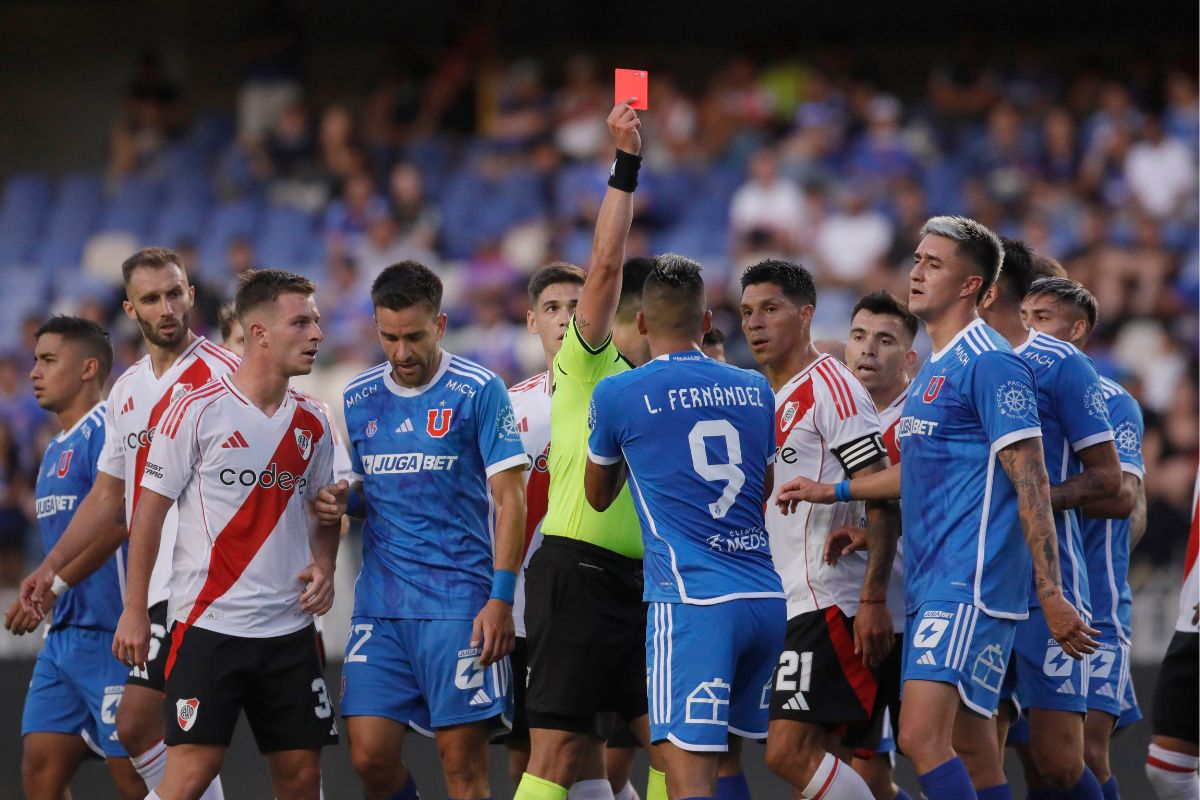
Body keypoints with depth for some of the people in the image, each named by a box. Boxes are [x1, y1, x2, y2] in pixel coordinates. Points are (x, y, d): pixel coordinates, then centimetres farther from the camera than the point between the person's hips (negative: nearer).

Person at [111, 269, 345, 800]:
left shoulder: (312, 425, 9)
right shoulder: (197, 411, -7)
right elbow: (149, 513, -4)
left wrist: (323, 567, 2)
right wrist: (135, 611, -6)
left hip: (290, 630, 5)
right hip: (209, 623, -5)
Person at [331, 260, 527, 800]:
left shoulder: (478, 391, -4)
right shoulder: (358, 398, 11)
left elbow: (509, 499, -5)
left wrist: (501, 599, -13)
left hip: (458, 604, -4)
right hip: (379, 606, 4)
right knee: (370, 755, -3)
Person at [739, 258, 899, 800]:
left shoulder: (828, 385, -9)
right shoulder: (767, 400, 19)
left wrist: (873, 598, -22)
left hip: (830, 603, -9)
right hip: (791, 605, 9)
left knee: (790, 752, -15)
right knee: (803, 756, 6)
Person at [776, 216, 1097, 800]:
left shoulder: (991, 365, -10)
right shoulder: (933, 369, 19)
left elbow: (1031, 483, -15)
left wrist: (1051, 597, -19)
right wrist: (833, 492, 30)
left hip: (971, 587, -10)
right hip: (931, 588, 10)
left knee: (922, 738, -20)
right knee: (974, 752, 8)